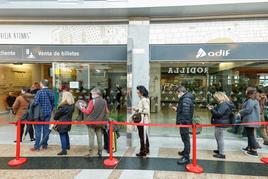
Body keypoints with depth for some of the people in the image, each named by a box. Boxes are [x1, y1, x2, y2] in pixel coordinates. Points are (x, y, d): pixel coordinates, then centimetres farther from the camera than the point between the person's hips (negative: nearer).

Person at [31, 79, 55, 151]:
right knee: (46, 129, 11)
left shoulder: (39, 92, -12)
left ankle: (37, 146, 7)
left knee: (38, 130, 3)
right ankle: (44, 145, 19)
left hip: (40, 113, -5)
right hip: (48, 113, 5)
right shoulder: (51, 92, 4)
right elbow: (53, 103, 9)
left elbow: (35, 102, -18)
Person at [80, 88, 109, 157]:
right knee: (99, 136, 13)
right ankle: (100, 151, 21)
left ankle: (90, 153, 8)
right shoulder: (104, 101, 0)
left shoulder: (92, 101, -15)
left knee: (91, 137, 3)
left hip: (92, 122, -5)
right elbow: (107, 112, 7)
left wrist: (82, 108, 4)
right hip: (100, 122, 5)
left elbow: (88, 112, -12)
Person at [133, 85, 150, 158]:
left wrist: (138, 110, -18)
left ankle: (143, 152, 12)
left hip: (142, 121, -10)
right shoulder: (142, 99, 11)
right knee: (144, 136, 19)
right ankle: (146, 150, 32)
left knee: (142, 136, 1)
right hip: (141, 120, 10)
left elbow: (146, 111, -23)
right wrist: (137, 109, 5)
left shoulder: (144, 100, -18)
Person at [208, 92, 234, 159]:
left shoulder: (223, 104, -21)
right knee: (217, 136, 22)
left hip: (221, 123, -11)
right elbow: (218, 111, 19)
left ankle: (222, 154, 5)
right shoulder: (222, 103, 13)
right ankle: (219, 149, 37)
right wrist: (213, 108, 6)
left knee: (220, 138, -3)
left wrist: (211, 110, -17)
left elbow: (218, 114, -26)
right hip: (220, 123, 11)